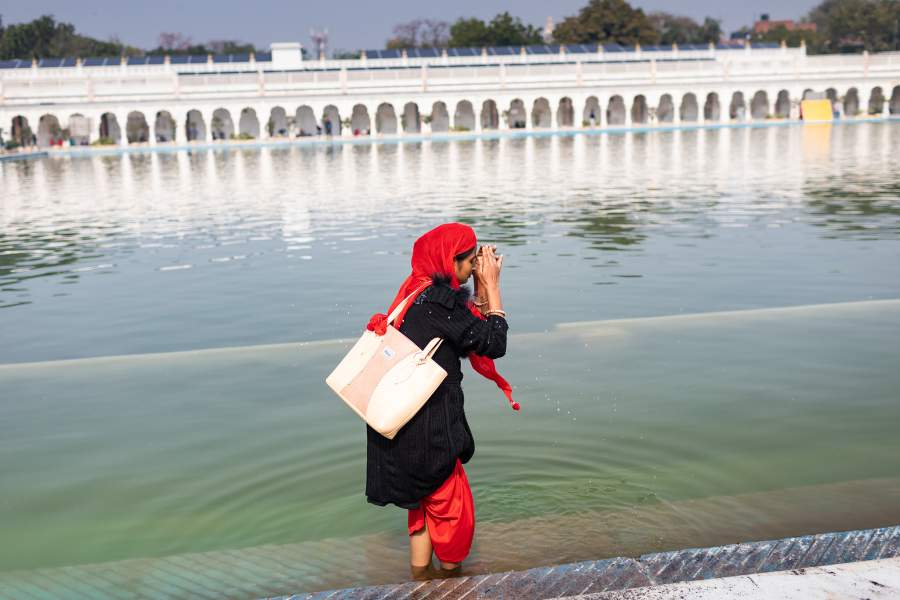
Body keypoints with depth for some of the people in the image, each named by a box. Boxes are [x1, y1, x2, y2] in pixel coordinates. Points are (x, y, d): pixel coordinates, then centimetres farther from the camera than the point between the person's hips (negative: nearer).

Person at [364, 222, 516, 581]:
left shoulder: (419, 291, 7)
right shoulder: (437, 300, -22)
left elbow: (471, 327, 13)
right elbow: (494, 343, -16)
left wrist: (481, 286, 5)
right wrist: (492, 286, -9)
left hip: (404, 424, 9)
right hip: (427, 429, -9)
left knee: (426, 501, 25)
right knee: (453, 511, 12)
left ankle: (421, 577, 39)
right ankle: (452, 579, 31)